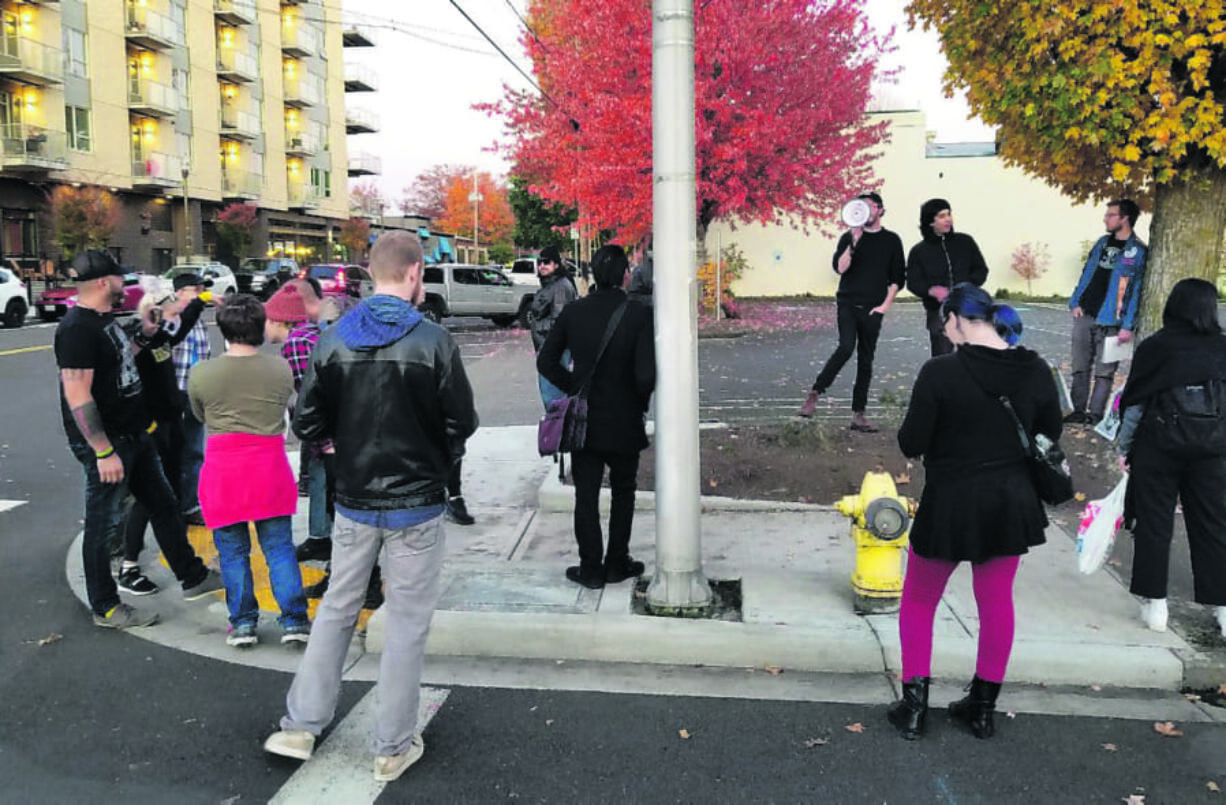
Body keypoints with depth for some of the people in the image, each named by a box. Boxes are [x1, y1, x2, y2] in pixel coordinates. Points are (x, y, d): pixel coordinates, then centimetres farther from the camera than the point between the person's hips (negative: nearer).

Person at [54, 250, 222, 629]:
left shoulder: (105, 320, 10)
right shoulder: (77, 328, -20)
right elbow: (77, 395, -24)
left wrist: (142, 336, 14)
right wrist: (104, 452, -26)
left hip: (135, 434, 10)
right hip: (106, 443, -10)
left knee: (164, 505, 17)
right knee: (103, 523, 3)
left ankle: (193, 578, 30)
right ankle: (105, 608, 17)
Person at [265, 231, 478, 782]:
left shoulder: (333, 340, -3)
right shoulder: (434, 342, -13)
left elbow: (307, 423, -1)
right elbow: (462, 423, -8)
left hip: (354, 503, 4)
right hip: (416, 505, -3)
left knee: (337, 609, 20)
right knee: (408, 623, 9)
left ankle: (300, 726, 27)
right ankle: (393, 747, 19)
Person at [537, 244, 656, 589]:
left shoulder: (573, 312, -6)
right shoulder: (638, 315, -16)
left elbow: (546, 361, -2)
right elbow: (646, 375, -21)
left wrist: (572, 387, 7)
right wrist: (641, 402, -2)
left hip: (584, 419, 2)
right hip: (624, 422, -1)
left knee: (586, 494, 11)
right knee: (623, 492, 18)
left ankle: (591, 568, 17)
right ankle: (616, 563, 24)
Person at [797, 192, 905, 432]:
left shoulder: (891, 240, 9)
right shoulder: (849, 238, 7)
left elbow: (897, 277, 9)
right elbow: (839, 268, -7)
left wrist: (886, 304, -1)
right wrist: (854, 243, -16)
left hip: (873, 309, 2)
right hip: (847, 304, -1)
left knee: (865, 360, 3)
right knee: (846, 347, -23)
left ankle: (858, 415, 6)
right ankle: (814, 394, -14)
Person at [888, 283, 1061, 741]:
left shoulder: (940, 372, -19)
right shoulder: (1035, 372, -5)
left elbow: (911, 445, -16)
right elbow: (1050, 438, 7)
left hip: (949, 507, -4)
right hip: (1011, 505, 4)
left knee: (919, 603, 14)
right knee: (997, 603, 18)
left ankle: (913, 708, 17)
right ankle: (983, 708, 29)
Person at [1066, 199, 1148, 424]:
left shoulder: (1138, 251, -6)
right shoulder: (1103, 242, 13)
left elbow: (1136, 290, -9)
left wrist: (1128, 326, -13)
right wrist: (1076, 302, 5)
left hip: (1110, 321, -6)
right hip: (1085, 314, 6)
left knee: (1104, 372, 1)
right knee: (1080, 366, 8)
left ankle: (1095, 414, 6)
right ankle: (1079, 410, 17)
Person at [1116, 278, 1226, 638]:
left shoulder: (1154, 348, -8)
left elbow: (1134, 403, -5)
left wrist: (1125, 447, 5)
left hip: (1159, 446, -3)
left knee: (1154, 523, 6)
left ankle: (1155, 603, 9)